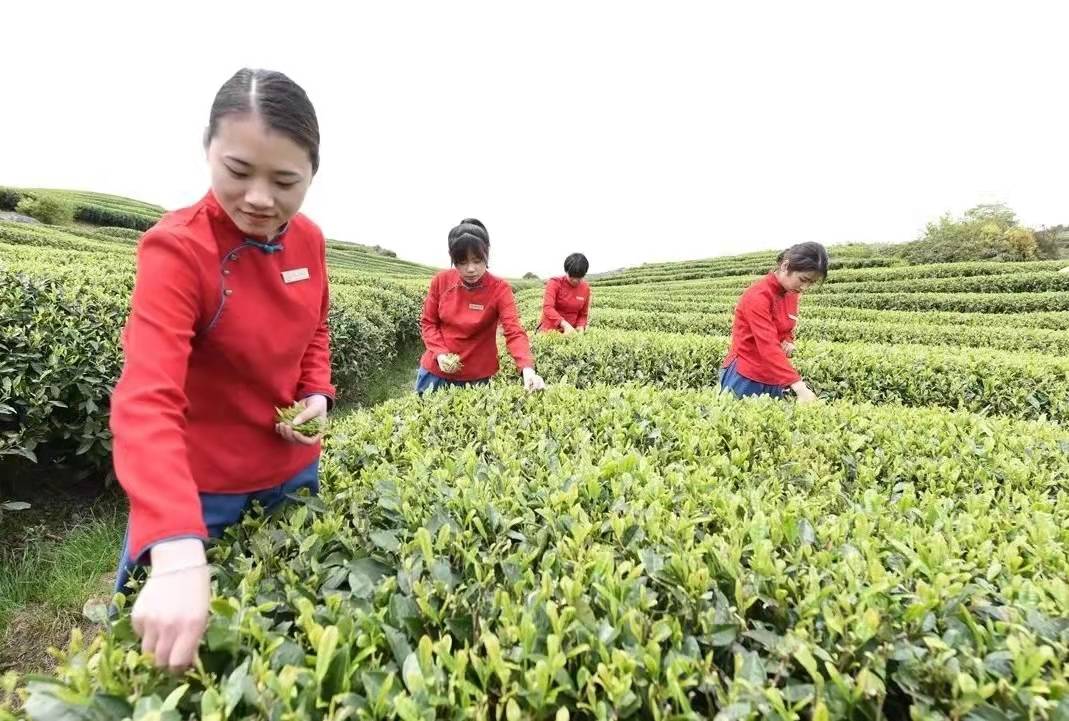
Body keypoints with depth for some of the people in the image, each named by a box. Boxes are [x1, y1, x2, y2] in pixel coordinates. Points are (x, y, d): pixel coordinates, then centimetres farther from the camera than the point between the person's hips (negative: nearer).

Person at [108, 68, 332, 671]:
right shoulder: (178, 247, -24)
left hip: (293, 473, 5)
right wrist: (178, 550, -50)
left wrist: (318, 394, -8)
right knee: (155, 649, 15)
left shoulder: (309, 240, -7)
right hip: (197, 491, -5)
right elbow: (145, 400, -37)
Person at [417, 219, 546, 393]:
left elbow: (514, 332, -24)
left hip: (478, 377, -2)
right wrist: (440, 353, -16)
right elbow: (428, 322, 2)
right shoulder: (441, 281, -7)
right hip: (435, 370, 3)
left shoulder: (500, 289, -15)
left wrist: (528, 368, -41)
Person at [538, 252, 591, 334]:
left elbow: (583, 314, 12)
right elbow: (547, 308, -22)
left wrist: (580, 326, -9)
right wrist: (565, 324, -33)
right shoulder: (555, 283, -9)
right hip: (549, 330, -3)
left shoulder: (585, 288, 2)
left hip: (569, 332, 4)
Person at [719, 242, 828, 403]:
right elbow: (768, 346, -29)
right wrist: (800, 387, -35)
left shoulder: (791, 293, 3)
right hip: (745, 379, -7)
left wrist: (788, 342, -4)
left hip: (774, 379, 8)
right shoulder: (758, 296, -21)